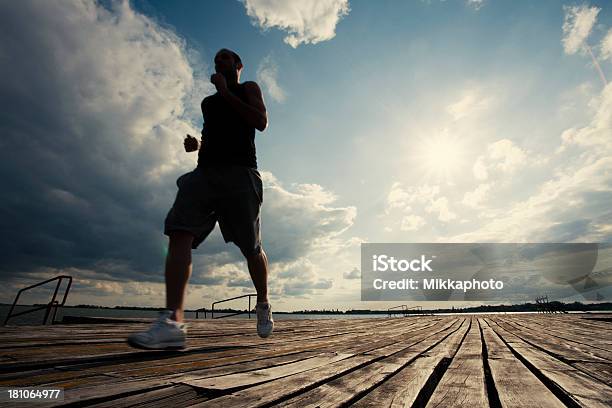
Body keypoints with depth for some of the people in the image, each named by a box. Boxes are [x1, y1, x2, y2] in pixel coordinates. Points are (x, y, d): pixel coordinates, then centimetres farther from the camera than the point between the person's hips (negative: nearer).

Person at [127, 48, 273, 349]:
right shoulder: (208, 102, 33)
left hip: (239, 172, -5)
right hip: (204, 171, 6)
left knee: (252, 248, -4)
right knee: (179, 232, -19)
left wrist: (226, 92, 0)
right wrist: (195, 144, 16)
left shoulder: (248, 88, 17)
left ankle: (263, 306, 19)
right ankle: (173, 322, -24)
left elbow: (261, 123, -1)